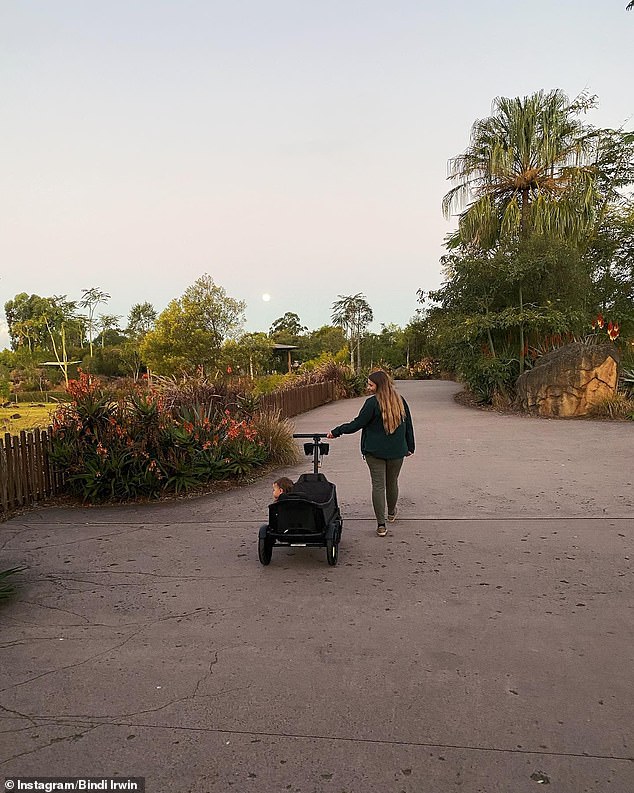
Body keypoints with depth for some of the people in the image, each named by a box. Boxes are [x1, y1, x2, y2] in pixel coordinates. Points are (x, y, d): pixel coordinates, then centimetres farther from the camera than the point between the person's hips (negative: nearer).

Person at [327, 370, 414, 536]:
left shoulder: (372, 403, -14)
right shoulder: (400, 401, 3)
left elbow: (357, 424, -12)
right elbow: (408, 426, 10)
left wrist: (336, 432, -1)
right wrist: (410, 447, 20)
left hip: (375, 452, -4)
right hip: (397, 451, 5)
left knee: (378, 485, 0)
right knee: (392, 482, 21)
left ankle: (381, 525, -3)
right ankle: (391, 513, 41)